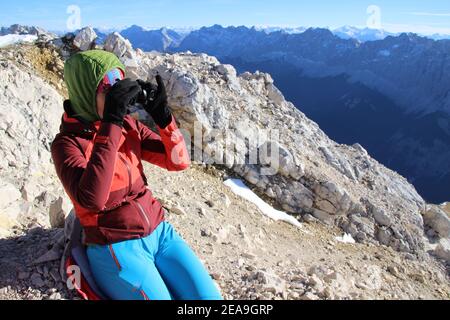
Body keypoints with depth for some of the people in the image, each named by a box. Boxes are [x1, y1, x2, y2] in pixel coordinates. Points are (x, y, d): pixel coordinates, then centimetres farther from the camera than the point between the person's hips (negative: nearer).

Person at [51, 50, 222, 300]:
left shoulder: (128, 124, 3)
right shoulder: (67, 143, -12)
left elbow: (179, 162, 0)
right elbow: (91, 199, -31)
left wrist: (163, 115, -16)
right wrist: (110, 124, -32)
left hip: (159, 232, 5)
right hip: (115, 248, -4)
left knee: (209, 296, -5)